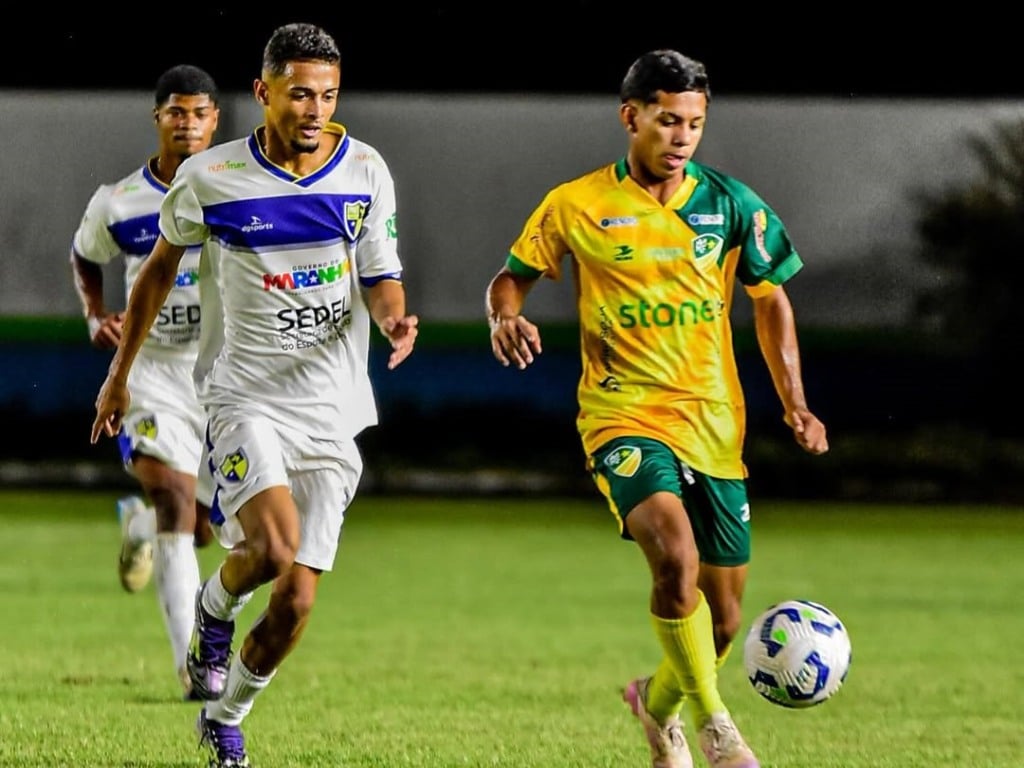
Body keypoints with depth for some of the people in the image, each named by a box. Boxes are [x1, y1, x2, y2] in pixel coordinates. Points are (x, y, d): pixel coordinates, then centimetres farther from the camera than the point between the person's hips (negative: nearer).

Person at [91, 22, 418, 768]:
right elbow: (161, 267, 11)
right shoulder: (209, 177, -5)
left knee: (295, 604, 1)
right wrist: (120, 372, 16)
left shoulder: (366, 172, -1)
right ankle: (215, 607, 7)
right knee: (274, 544, -28)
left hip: (330, 408, 2)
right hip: (244, 392, -2)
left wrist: (395, 318, -21)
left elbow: (381, 281, 3)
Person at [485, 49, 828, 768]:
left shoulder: (730, 204, 3)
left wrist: (795, 401, 4)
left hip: (713, 424, 3)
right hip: (625, 418, -3)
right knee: (676, 554, -30)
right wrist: (507, 317, -15)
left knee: (723, 619, 7)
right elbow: (511, 277, 8)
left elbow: (771, 299, 13)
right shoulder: (577, 206, -3)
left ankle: (660, 699, 40)